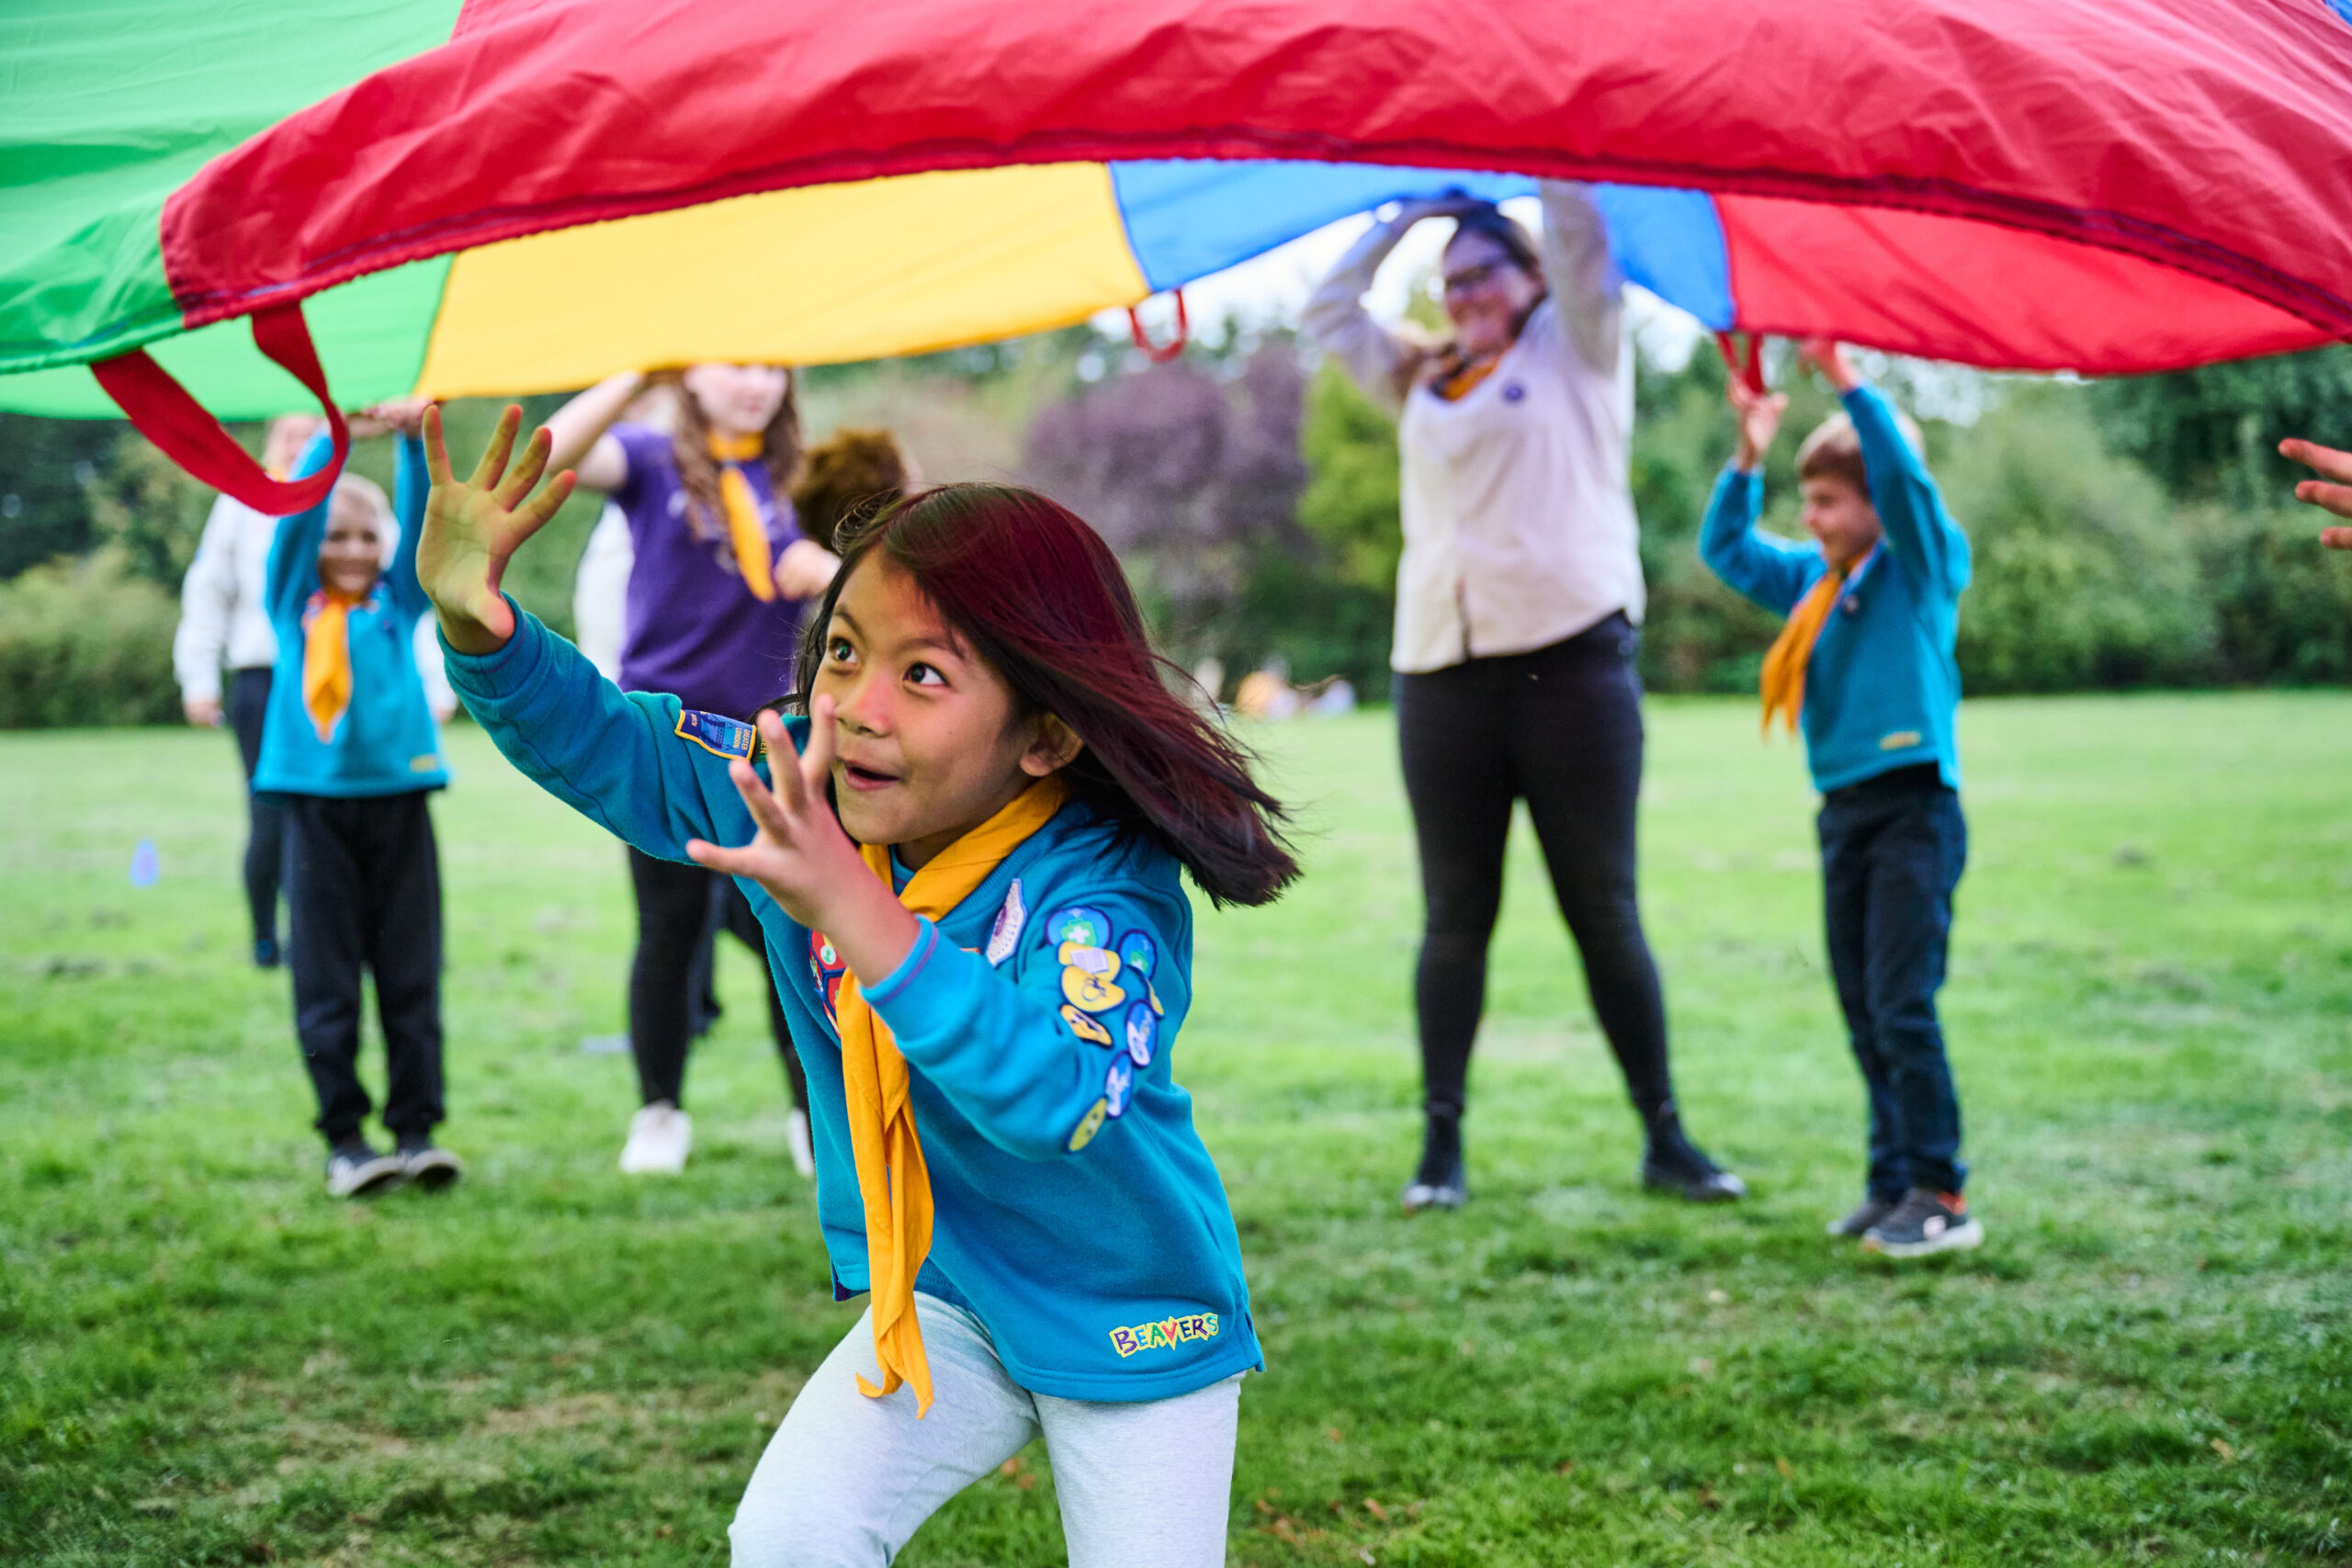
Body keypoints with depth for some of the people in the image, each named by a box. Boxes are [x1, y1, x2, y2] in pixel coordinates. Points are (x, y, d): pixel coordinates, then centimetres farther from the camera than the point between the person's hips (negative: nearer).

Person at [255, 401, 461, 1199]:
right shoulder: (294, 603, 9)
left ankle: (416, 1128, 6)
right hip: (318, 801, -1)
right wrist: (335, 437, -10)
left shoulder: (398, 602, 12)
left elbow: (421, 519, 2)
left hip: (398, 798, 1)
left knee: (411, 974, 2)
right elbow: (296, 512, -1)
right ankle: (344, 1137, 4)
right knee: (326, 979, 0)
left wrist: (414, 441, -11)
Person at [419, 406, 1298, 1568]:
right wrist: (474, 621, -26)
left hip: (1136, 1318, -4)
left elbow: (1063, 1096, -48)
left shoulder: (1101, 883, -31)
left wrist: (859, 913, -57)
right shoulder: (794, 793, -12)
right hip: (939, 1297, 4)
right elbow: (600, 744, -6)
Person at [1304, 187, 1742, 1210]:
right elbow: (1329, 309, 31)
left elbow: (1578, 239, 0)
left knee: (1605, 914, -1)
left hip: (1569, 658, -3)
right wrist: (1412, 214, 29)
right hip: (1442, 674, 4)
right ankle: (1441, 1144, 7)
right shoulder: (1423, 384, 22)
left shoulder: (1575, 352, 11)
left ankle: (1665, 1138, 6)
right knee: (1454, 921, 4)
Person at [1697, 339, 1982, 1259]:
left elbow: (1905, 478, -19)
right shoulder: (1812, 582, 15)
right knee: (1862, 1010, 8)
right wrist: (1748, 456, 9)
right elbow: (1726, 550, 20)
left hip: (1913, 807, -7)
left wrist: (1844, 378, -21)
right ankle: (1891, 1177, 16)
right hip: (1843, 811, 7)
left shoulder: (1925, 566, -3)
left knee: (1903, 1004, -11)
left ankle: (1941, 1195, -7)